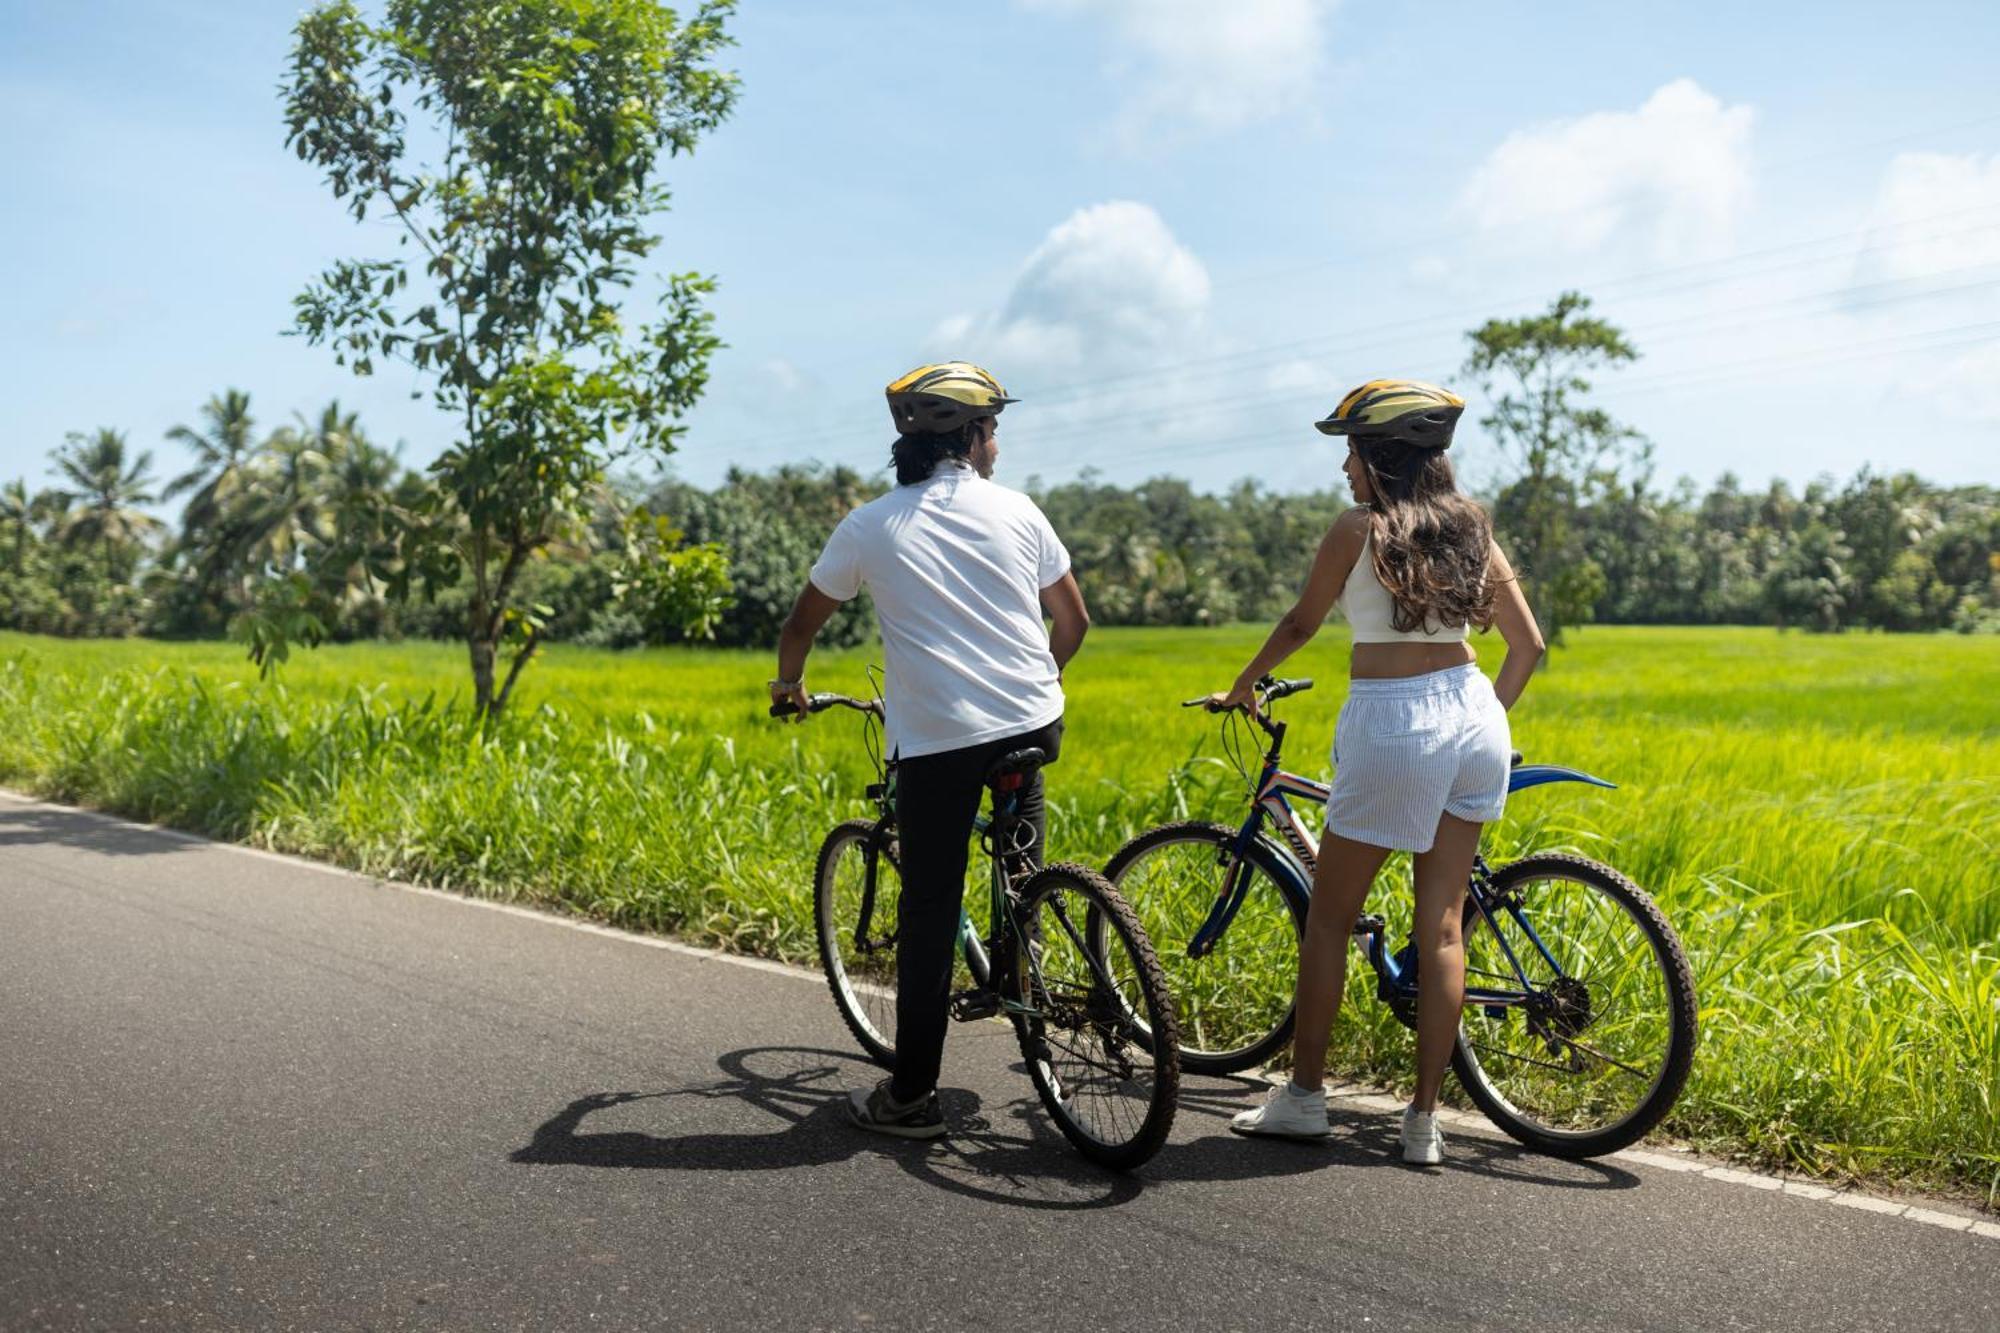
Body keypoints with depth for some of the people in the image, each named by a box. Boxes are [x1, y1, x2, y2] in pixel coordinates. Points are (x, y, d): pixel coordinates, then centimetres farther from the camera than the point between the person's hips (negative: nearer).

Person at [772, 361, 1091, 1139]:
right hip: (1033, 724, 2)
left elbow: (802, 623, 13)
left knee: (929, 912, 4)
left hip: (936, 739, -2)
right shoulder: (1014, 510, 6)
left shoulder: (871, 526, 3)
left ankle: (911, 1096, 11)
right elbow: (1074, 620, 12)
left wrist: (788, 683, 33)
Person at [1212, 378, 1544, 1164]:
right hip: (1475, 716, 6)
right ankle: (1424, 1119, 13)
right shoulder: (1470, 528, 10)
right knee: (1441, 924, 9)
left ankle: (1303, 1097, 17)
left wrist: (1240, 688, 18)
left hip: (1391, 725, -6)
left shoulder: (1360, 527, -6)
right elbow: (1527, 644, 11)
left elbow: (1301, 624, 3)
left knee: (1329, 916, 8)